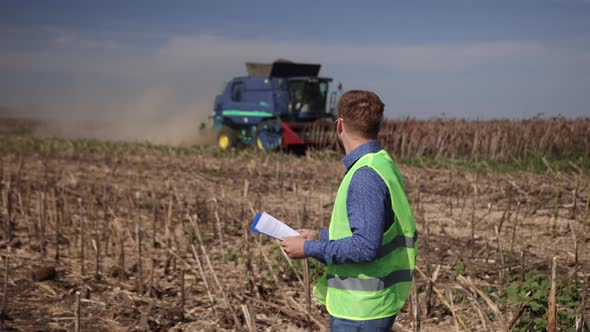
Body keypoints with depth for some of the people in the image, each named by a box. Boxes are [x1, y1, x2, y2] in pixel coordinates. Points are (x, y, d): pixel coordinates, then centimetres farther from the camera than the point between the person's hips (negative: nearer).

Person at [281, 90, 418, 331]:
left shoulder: (366, 176, -22)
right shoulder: (382, 165, 9)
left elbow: (365, 246, -26)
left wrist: (310, 249, -18)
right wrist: (320, 236, 15)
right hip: (365, 304, 10)